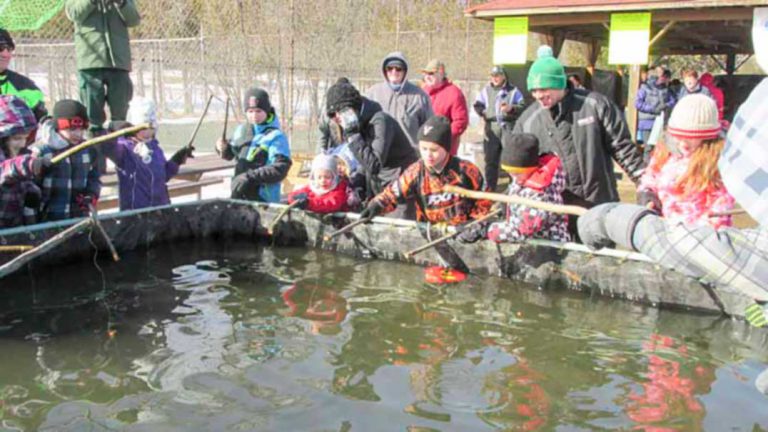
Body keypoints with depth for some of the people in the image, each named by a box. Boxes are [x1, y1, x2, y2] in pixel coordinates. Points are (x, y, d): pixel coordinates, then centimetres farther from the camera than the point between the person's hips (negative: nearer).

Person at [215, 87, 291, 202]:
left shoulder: (276, 137, -14)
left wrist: (250, 177, -27)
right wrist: (224, 148, 0)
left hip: (262, 200, -7)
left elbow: (280, 170, -22)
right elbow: (231, 154, 23)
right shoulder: (241, 129, 8)